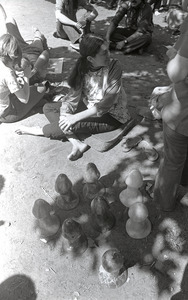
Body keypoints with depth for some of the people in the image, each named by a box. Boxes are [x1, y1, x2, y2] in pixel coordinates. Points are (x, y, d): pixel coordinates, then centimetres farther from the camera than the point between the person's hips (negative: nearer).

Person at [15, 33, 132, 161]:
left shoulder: (114, 66, -21)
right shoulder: (82, 68, -9)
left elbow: (107, 104, -27)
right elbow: (73, 96, -12)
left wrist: (75, 117, -29)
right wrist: (64, 117, -30)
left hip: (112, 115, -5)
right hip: (89, 106, 6)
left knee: (74, 124, -31)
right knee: (48, 108, -2)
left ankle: (39, 131, -1)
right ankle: (77, 143, -22)